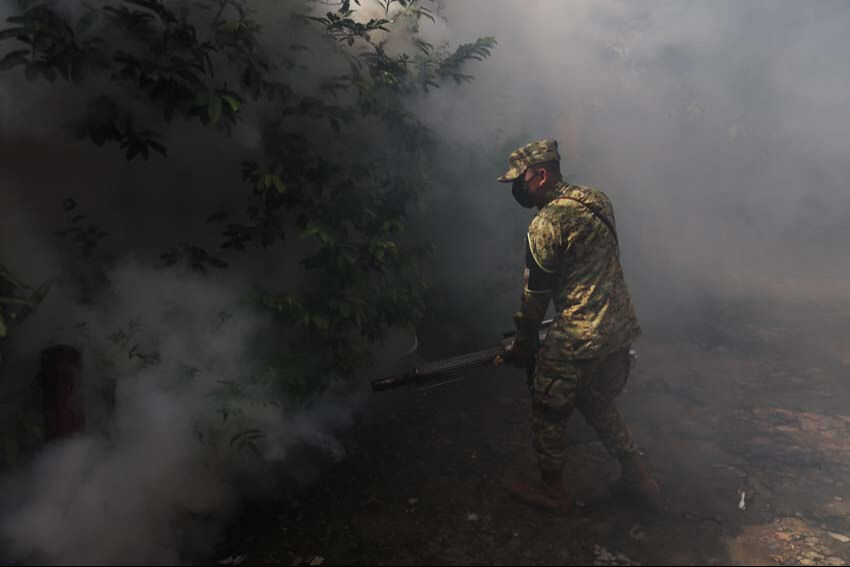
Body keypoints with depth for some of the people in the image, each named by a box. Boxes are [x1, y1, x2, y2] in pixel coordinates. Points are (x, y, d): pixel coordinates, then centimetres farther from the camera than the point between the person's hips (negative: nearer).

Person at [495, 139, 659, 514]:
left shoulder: (547, 223, -17)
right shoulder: (594, 201, 9)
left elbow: (536, 291, -10)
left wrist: (523, 343, 3)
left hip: (577, 340, -8)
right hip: (620, 328, 9)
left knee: (549, 412, 11)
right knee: (598, 404, 27)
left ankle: (552, 490, 27)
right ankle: (638, 477, 35)